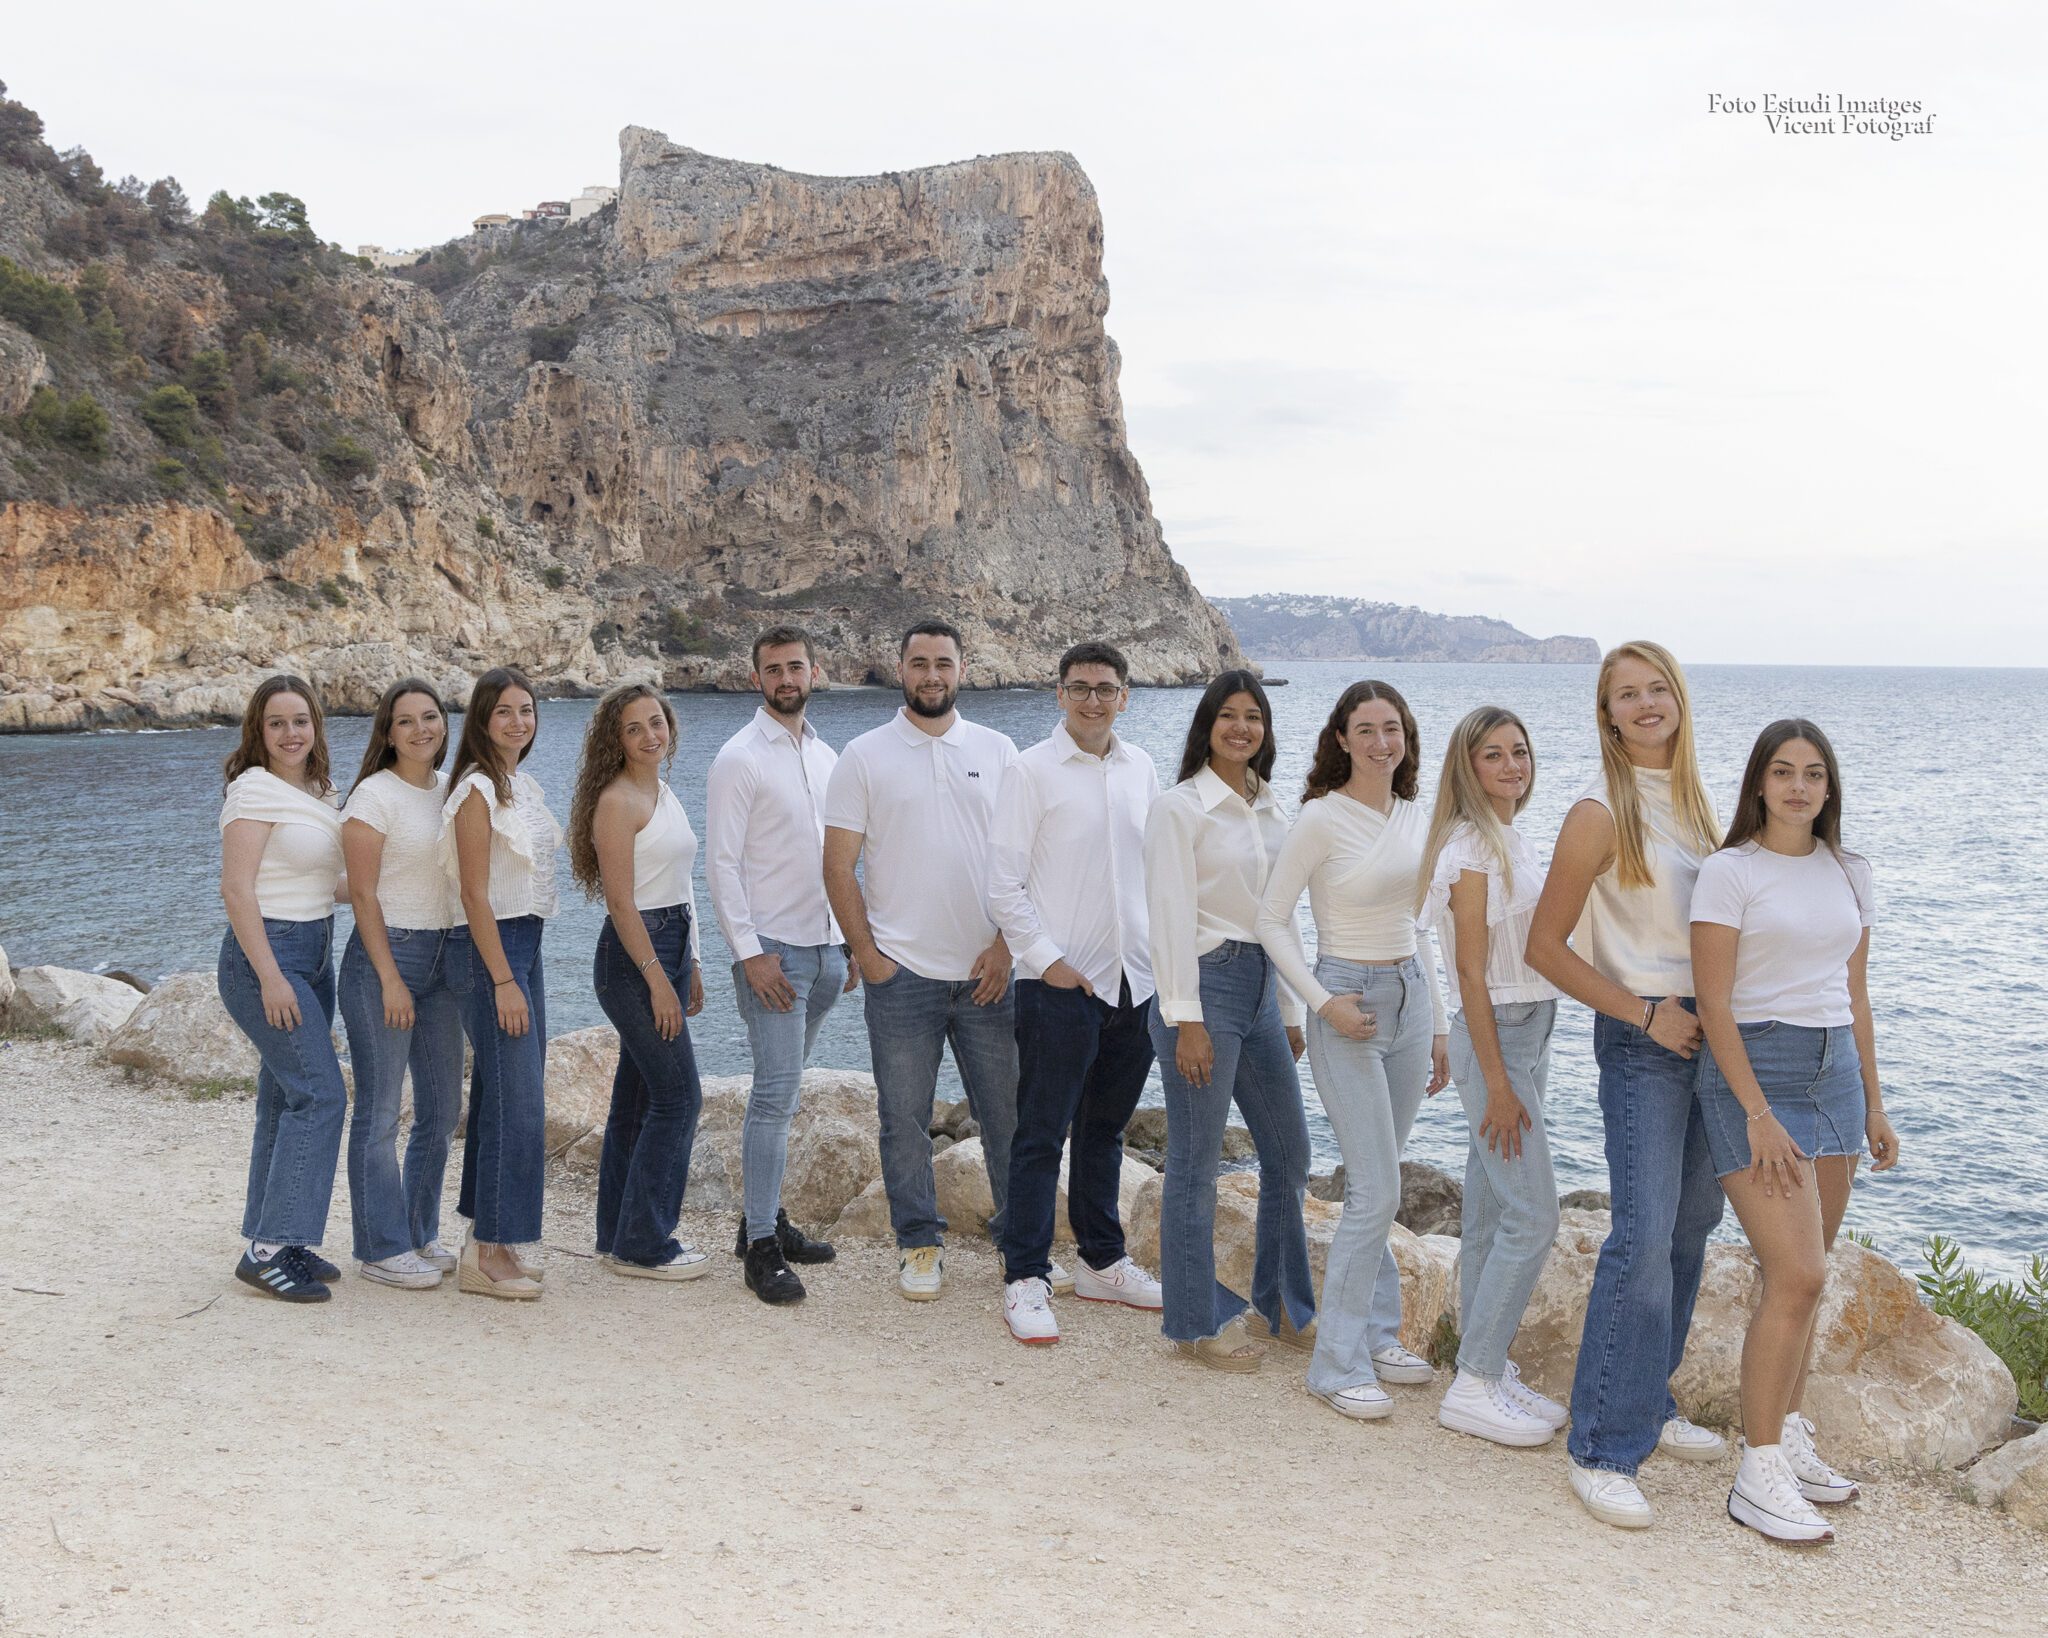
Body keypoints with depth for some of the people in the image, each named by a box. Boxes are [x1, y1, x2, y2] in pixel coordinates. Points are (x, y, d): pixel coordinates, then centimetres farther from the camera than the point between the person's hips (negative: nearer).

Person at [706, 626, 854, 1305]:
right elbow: (721, 863, -11)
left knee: (783, 1089, 13)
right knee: (776, 1091, -11)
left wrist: (852, 942, 15)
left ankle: (764, 1217, 22)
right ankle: (761, 1246, -6)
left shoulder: (826, 756, 14)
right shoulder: (740, 758, -7)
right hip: (772, 949, -7)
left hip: (826, 948, 7)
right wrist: (750, 952, -17)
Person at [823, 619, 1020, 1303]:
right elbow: (838, 866, 1)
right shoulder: (865, 756, 2)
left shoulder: (997, 752, 7)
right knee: (904, 1118, 5)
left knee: (1008, 1111, 7)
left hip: (988, 971, 1)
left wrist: (1006, 946, -4)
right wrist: (866, 954, -5)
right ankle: (919, 1243, 19)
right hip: (901, 972, -1)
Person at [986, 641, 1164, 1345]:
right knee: (1042, 1133, -2)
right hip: (1060, 983, -5)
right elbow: (1004, 883, -8)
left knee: (1106, 1128, 16)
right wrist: (1047, 960, -13)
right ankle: (1025, 1278, 4)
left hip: (1134, 980, 6)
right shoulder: (1032, 771, -7)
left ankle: (1101, 1261, 28)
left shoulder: (1140, 768, 9)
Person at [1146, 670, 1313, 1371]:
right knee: (1196, 1164, 1)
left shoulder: (1269, 810, 13)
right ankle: (1197, 1322, 14)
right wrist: (1186, 1020, -17)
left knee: (1289, 1153, 14)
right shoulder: (1180, 808, -8)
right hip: (1205, 983, -8)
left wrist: (1291, 1011, 17)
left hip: (1260, 987, 8)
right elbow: (1171, 919, -13)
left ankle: (1284, 1306, 29)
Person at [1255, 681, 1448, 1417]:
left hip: (1410, 997, 6)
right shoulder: (1321, 819, -10)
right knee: (1379, 1190, -9)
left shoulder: (1416, 817, 9)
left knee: (1376, 1184, 14)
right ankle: (1339, 1364, 1)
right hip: (1349, 1003, -6)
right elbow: (1272, 920, -8)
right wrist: (1322, 1002, -17)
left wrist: (1438, 1027, 17)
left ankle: (1375, 1337, 25)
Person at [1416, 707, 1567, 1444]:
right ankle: (1471, 1387, -2)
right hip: (1494, 1036, -9)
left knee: (1491, 1214, 12)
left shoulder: (1514, 842, 13)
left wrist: (1522, 1071, 16)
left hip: (1530, 1031, 9)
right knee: (1533, 1216, -9)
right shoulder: (1472, 846, -14)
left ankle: (1488, 1369, 20)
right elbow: (1471, 973, -17)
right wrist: (1497, 1084, -18)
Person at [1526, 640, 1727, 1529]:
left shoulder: (1692, 798, 10)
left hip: (1704, 1027, 8)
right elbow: (1544, 946, -12)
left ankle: (1648, 1405, 27)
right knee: (1644, 1237, -13)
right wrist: (1645, 1014, -14)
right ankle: (1603, 1449, -6)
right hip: (1642, 1038, -8)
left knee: (1693, 1224, 13)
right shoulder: (1600, 813, -12)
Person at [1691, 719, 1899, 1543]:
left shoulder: (1848, 872, 12)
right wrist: (1757, 1112, -16)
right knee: (1797, 1276, -12)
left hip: (1834, 1070, 6)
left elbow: (1855, 994, 17)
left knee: (1803, 1275, 9)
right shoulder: (1729, 872, -7)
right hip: (1752, 1069, -6)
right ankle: (1758, 1474, -4)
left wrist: (1873, 1103, 15)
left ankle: (1788, 1438, 22)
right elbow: (1713, 1003, -11)